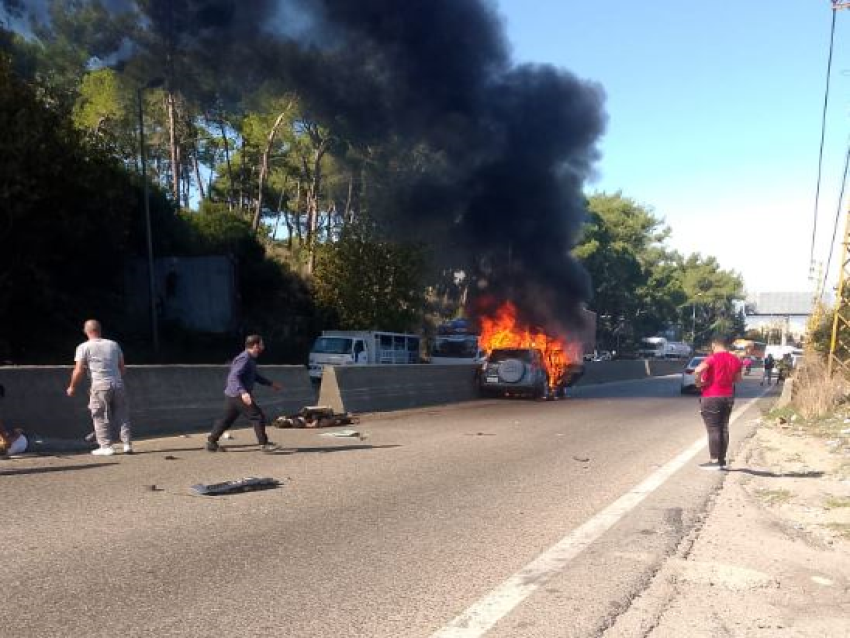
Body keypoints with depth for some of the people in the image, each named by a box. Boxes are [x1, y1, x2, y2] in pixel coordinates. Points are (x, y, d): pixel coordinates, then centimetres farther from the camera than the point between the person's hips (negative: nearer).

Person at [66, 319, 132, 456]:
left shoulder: (83, 347, 1)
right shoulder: (114, 344, 14)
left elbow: (79, 371, -3)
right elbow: (123, 369, 14)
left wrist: (72, 387, 10)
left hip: (100, 386, -4)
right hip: (118, 384, 4)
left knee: (101, 418, 4)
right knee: (122, 416, 9)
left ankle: (106, 446, 4)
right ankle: (127, 444, 7)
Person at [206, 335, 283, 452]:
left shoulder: (250, 359, 15)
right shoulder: (244, 359, -18)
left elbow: (255, 376, 30)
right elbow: (233, 377, -27)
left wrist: (271, 383, 29)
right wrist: (243, 392, -39)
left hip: (233, 395, 10)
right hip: (238, 395, -10)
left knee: (227, 419, 16)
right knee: (258, 416, -7)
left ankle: (211, 442, 22)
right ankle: (264, 444, -2)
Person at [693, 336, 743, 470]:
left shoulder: (713, 358, -14)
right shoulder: (735, 359, 6)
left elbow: (698, 370, -30)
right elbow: (738, 378, 17)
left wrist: (699, 382, -14)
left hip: (712, 397, -6)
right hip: (728, 396, 7)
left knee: (713, 429, -2)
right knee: (723, 428, 12)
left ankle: (714, 461, -1)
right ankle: (722, 459, 17)